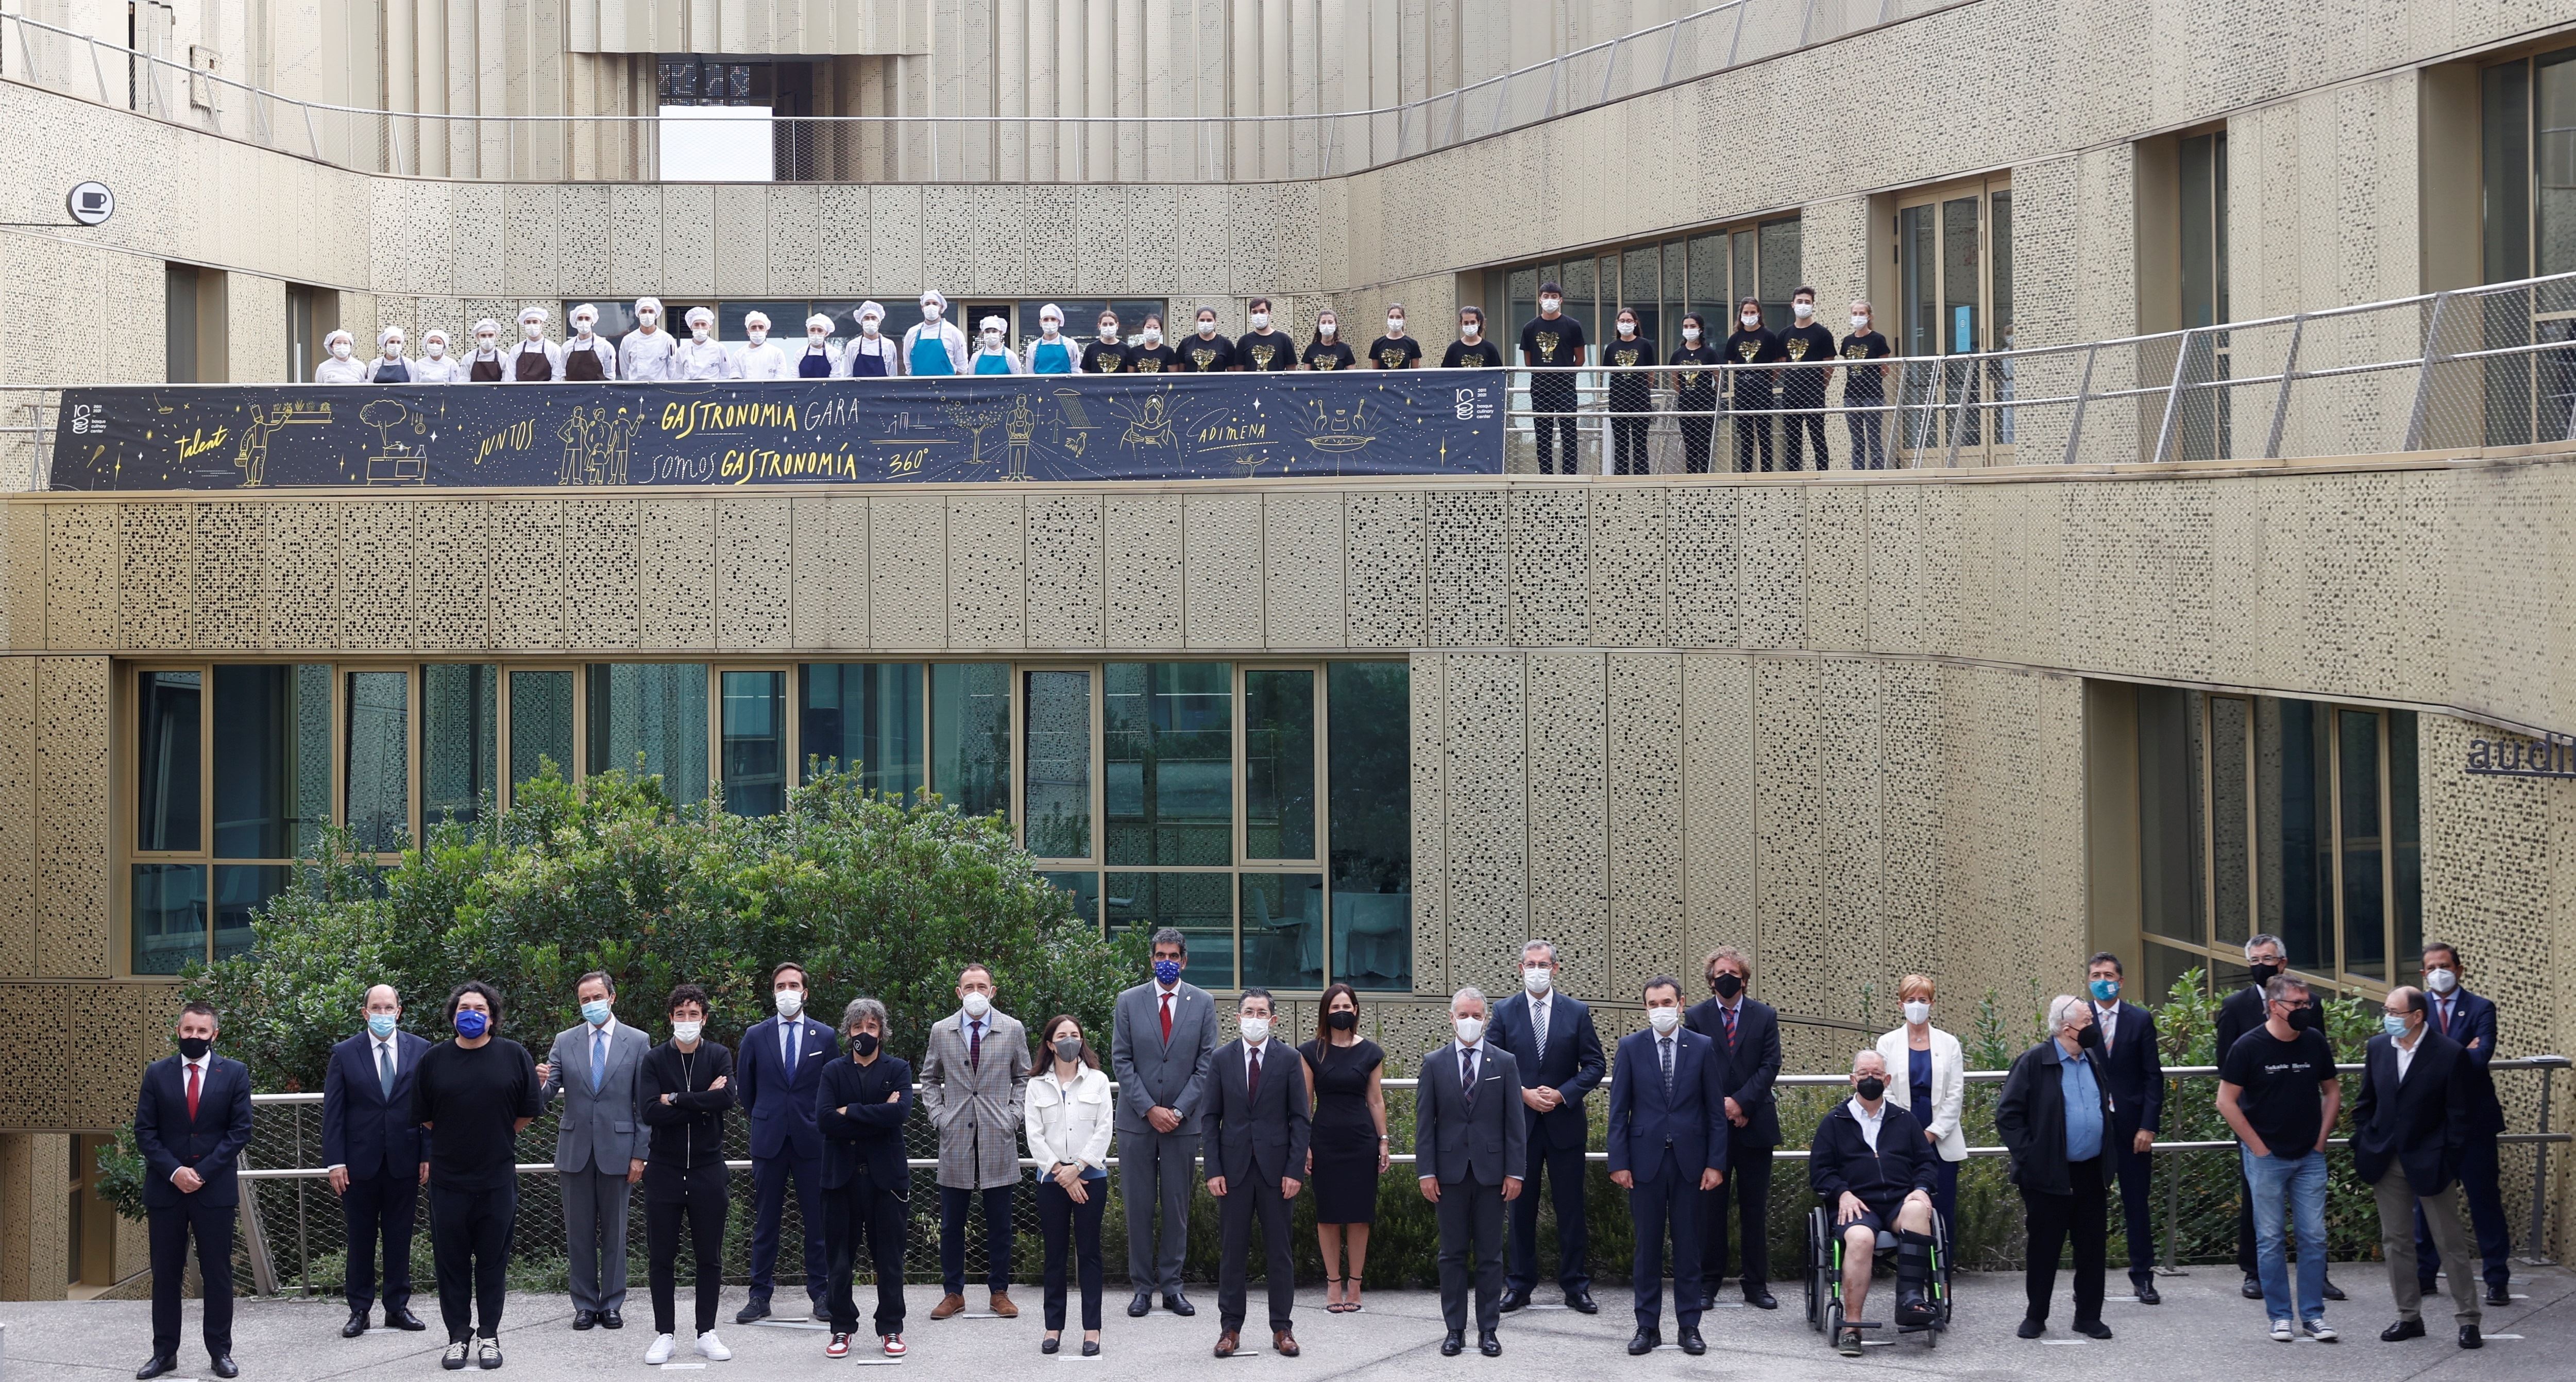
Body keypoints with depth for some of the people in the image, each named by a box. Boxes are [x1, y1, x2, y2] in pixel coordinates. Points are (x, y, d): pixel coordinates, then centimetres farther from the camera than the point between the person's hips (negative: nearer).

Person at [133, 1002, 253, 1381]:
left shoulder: (234, 1074, 2)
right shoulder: (157, 1074, 5)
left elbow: (240, 1131, -2)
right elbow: (145, 1131, 2)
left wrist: (202, 1171, -11)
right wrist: (174, 1172, -11)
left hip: (216, 1189, -1)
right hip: (165, 1189, 1)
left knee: (218, 1274, 2)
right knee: (165, 1274, 4)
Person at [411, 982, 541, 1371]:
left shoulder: (514, 1056, 1)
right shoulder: (433, 1060, 4)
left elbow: (527, 1114, 6)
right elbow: (423, 1118, 9)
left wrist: (496, 1141, 8)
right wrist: (456, 1141, 8)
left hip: (497, 1178, -1)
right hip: (448, 1179, 1)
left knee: (493, 1261, 5)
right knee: (452, 1261, 4)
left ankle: (489, 1336, 13)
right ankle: (457, 1336, 13)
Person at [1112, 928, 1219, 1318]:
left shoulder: (1203, 1003, 4)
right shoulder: (1129, 1002, 4)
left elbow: (1207, 1063, 1)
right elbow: (1121, 1061, 0)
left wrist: (1180, 1110, -9)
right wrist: (1149, 1109, -9)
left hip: (1183, 1122, 0)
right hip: (1137, 1121, 0)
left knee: (1177, 1208, 3)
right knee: (1139, 1207, 1)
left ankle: (1172, 1287, 9)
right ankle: (1142, 1287, 7)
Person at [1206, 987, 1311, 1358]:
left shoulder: (1288, 1059, 2)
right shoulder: (1222, 1059, 4)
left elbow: (1300, 1119, 1)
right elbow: (1212, 1118, 5)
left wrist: (1295, 1170, -6)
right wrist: (1213, 1170, -3)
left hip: (1275, 1168, -1)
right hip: (1234, 1167, 1)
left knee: (1279, 1250, 4)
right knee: (1232, 1250, 3)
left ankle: (1282, 1328, 10)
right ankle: (1230, 1328, 9)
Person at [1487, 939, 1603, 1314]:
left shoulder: (1577, 1012, 3)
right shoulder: (1504, 1012, 3)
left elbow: (1594, 1065, 2)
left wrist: (1562, 1094, -11)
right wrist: (1524, 1095, -11)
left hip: (1565, 1124, 0)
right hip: (1519, 1124, 0)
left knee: (1571, 1209, 3)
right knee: (1520, 1207, 5)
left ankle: (1575, 1286, 9)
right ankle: (1519, 1286, 12)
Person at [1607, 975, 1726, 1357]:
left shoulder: (1703, 1048, 2)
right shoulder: (1630, 1047, 3)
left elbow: (1716, 1110, 3)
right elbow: (1619, 1108, 3)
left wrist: (1716, 1163, -3)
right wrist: (1619, 1162, -4)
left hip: (1689, 1160, 0)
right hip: (1646, 1160, 0)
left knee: (1688, 1245, 5)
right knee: (1647, 1246, 4)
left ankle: (1689, 1326, 11)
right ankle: (1647, 1328, 10)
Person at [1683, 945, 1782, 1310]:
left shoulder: (1765, 1017, 7)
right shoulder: (1697, 1017, 5)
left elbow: (1770, 1066, -1)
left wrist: (1741, 1102, -13)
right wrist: (1720, 1105, -12)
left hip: (1755, 1125, 1)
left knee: (1755, 1208, 4)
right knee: (1710, 1207, 2)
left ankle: (1757, 1285, 10)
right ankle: (1707, 1284, 8)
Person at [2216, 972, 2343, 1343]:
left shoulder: (2315, 1042, 2)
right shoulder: (2249, 1047, -10)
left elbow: (2332, 1091, 14)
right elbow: (2227, 1101, -7)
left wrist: (2322, 1139, 6)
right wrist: (2257, 1146, -8)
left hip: (2309, 1158, 3)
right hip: (2266, 1157, -3)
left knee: (2314, 1237, 2)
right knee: (2270, 1239, 2)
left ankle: (2313, 1314, 10)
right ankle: (2280, 1316, 10)